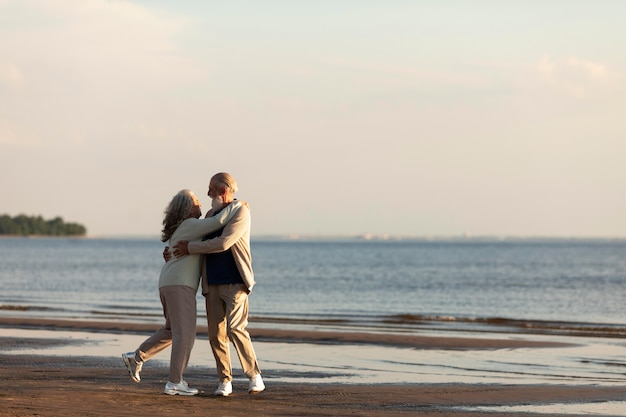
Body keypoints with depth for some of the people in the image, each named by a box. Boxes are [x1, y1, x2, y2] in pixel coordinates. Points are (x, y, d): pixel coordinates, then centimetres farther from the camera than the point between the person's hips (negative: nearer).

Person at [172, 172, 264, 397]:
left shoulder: (241, 212, -9)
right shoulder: (211, 214, 15)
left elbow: (222, 243, -20)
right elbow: (201, 240, 32)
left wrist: (190, 248, -13)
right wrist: (174, 251, 17)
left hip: (235, 284, -7)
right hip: (213, 285, 7)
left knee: (236, 329, -18)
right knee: (216, 334, 2)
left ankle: (255, 377, -11)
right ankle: (225, 382, 9)